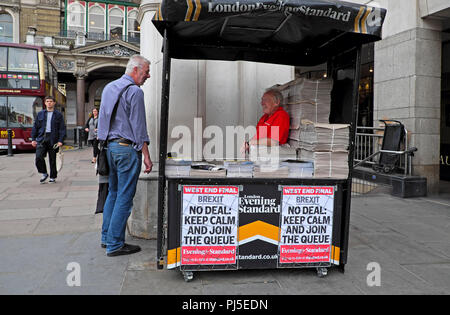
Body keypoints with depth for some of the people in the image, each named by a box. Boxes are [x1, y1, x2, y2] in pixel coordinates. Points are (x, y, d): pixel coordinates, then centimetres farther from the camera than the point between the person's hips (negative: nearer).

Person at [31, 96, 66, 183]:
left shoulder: (58, 114, 4)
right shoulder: (40, 114, 11)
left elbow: (62, 128, 0)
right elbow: (35, 127, 13)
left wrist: (60, 140, -10)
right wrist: (33, 139, 7)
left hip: (53, 139, -2)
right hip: (41, 139, 2)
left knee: (52, 159, 4)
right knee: (39, 157, -12)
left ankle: (53, 177, 19)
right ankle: (44, 174, 8)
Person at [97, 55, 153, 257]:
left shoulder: (108, 87, 17)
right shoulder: (134, 92, -10)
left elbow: (102, 120, 20)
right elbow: (138, 126, -14)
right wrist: (146, 155, -12)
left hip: (110, 146, 9)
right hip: (127, 149, -9)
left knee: (113, 193, 17)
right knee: (125, 197, -3)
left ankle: (106, 238, 24)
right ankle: (115, 245, 3)